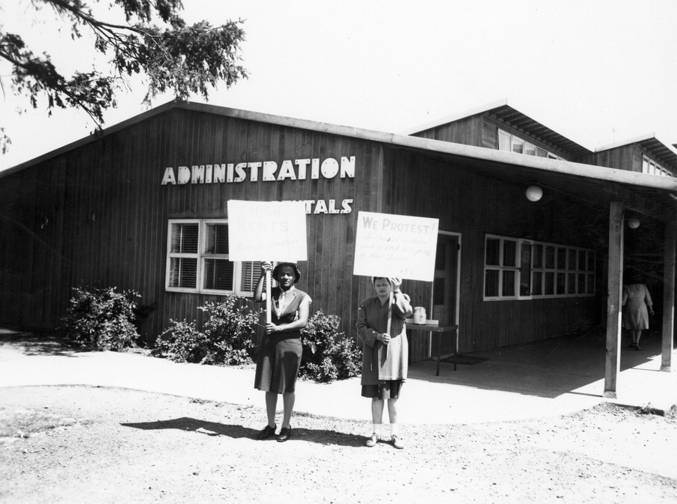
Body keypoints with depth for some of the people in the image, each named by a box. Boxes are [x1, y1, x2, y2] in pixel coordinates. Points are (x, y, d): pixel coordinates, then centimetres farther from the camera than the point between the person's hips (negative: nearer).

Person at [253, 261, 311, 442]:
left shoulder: (302, 297, -2)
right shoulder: (272, 293, 7)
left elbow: (302, 322, -12)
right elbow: (257, 297, -12)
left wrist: (278, 328, -19)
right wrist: (262, 275, -18)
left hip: (289, 343, -3)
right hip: (269, 342, 3)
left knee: (287, 387, 5)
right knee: (269, 386, 9)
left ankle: (286, 427, 18)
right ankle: (271, 425, 21)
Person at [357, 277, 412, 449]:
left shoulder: (401, 300, 5)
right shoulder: (366, 305, 7)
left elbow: (406, 312, -18)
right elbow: (361, 328, -1)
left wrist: (397, 291, -17)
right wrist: (377, 335, -17)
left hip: (394, 353, -1)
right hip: (374, 355, 1)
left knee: (393, 395, 4)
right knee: (377, 395, 4)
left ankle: (394, 434, 13)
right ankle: (375, 433, 14)